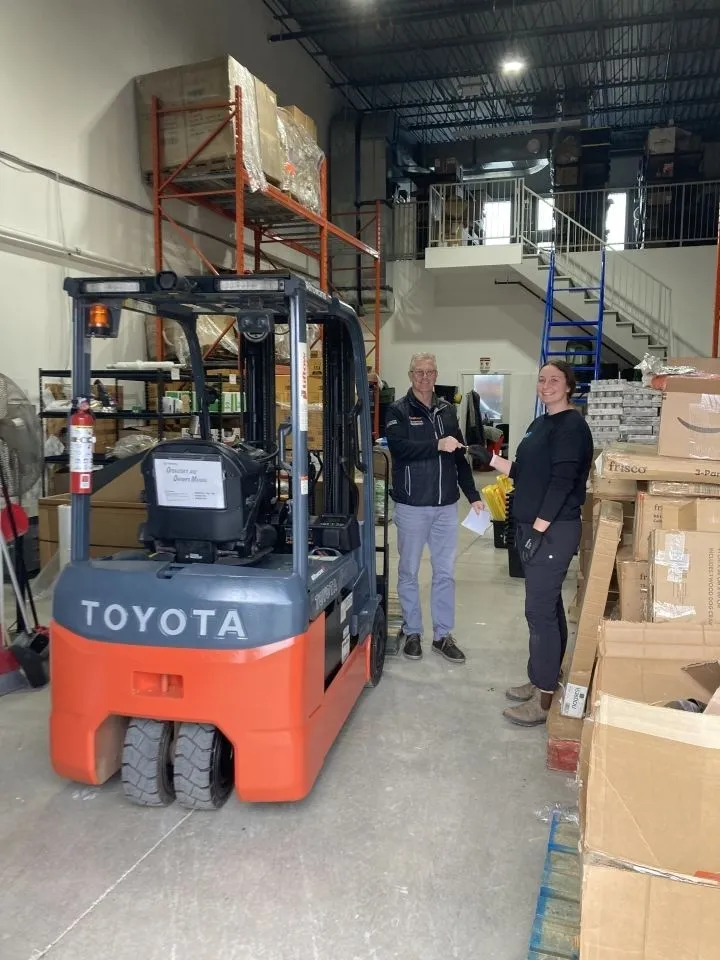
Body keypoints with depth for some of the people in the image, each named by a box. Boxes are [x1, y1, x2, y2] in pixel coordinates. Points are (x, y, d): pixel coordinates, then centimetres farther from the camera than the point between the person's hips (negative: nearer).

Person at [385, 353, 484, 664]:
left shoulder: (447, 410, 11)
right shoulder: (398, 411, -3)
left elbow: (459, 457, 14)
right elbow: (399, 447, -21)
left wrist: (473, 495, 10)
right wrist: (437, 445, -29)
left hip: (446, 505, 4)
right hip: (412, 505, -4)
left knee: (445, 572, 9)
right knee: (409, 571, 7)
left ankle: (443, 635, 20)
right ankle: (412, 633, 21)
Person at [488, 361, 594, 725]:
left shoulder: (571, 426, -12)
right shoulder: (540, 424, 16)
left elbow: (562, 482, -19)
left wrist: (539, 529, -21)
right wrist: (492, 460, 8)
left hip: (553, 530, -9)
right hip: (533, 527, 9)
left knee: (539, 610, -6)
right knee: (549, 606, 16)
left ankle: (545, 698, 3)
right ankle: (544, 679, 27)